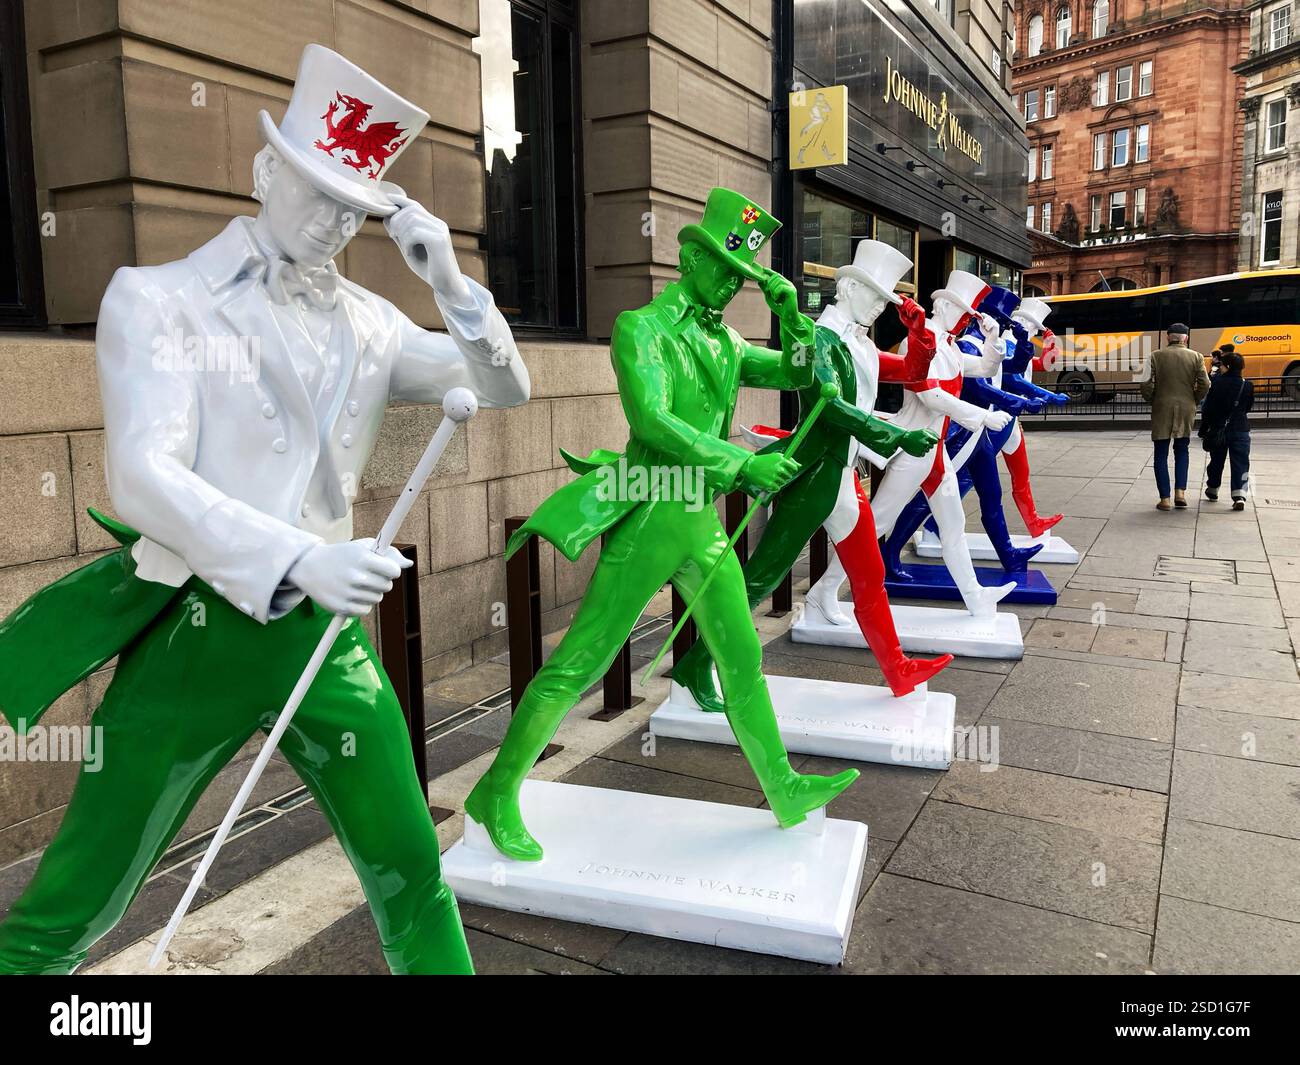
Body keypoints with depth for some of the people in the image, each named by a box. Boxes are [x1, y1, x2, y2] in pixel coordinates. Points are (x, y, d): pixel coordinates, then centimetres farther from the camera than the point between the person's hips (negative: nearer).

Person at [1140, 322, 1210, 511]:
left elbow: (1147, 385, -10)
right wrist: (1194, 401, 12)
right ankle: (1180, 492, 6)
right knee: (1181, 451, 17)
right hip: (1186, 410, 2)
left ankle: (1165, 499, 2)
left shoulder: (1156, 356, -5)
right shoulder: (1196, 357, -1)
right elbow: (1204, 385, -4)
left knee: (1161, 455, 5)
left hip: (1162, 410, -2)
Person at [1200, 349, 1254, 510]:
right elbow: (1248, 408, 9)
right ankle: (1239, 496, -14)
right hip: (1240, 430, 0)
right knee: (1240, 463, -1)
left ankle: (1212, 490, 34)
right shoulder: (1248, 386, -4)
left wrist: (1203, 430, 0)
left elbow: (1207, 408, -7)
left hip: (1218, 429, 0)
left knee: (1216, 461, 17)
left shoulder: (1217, 382, -9)